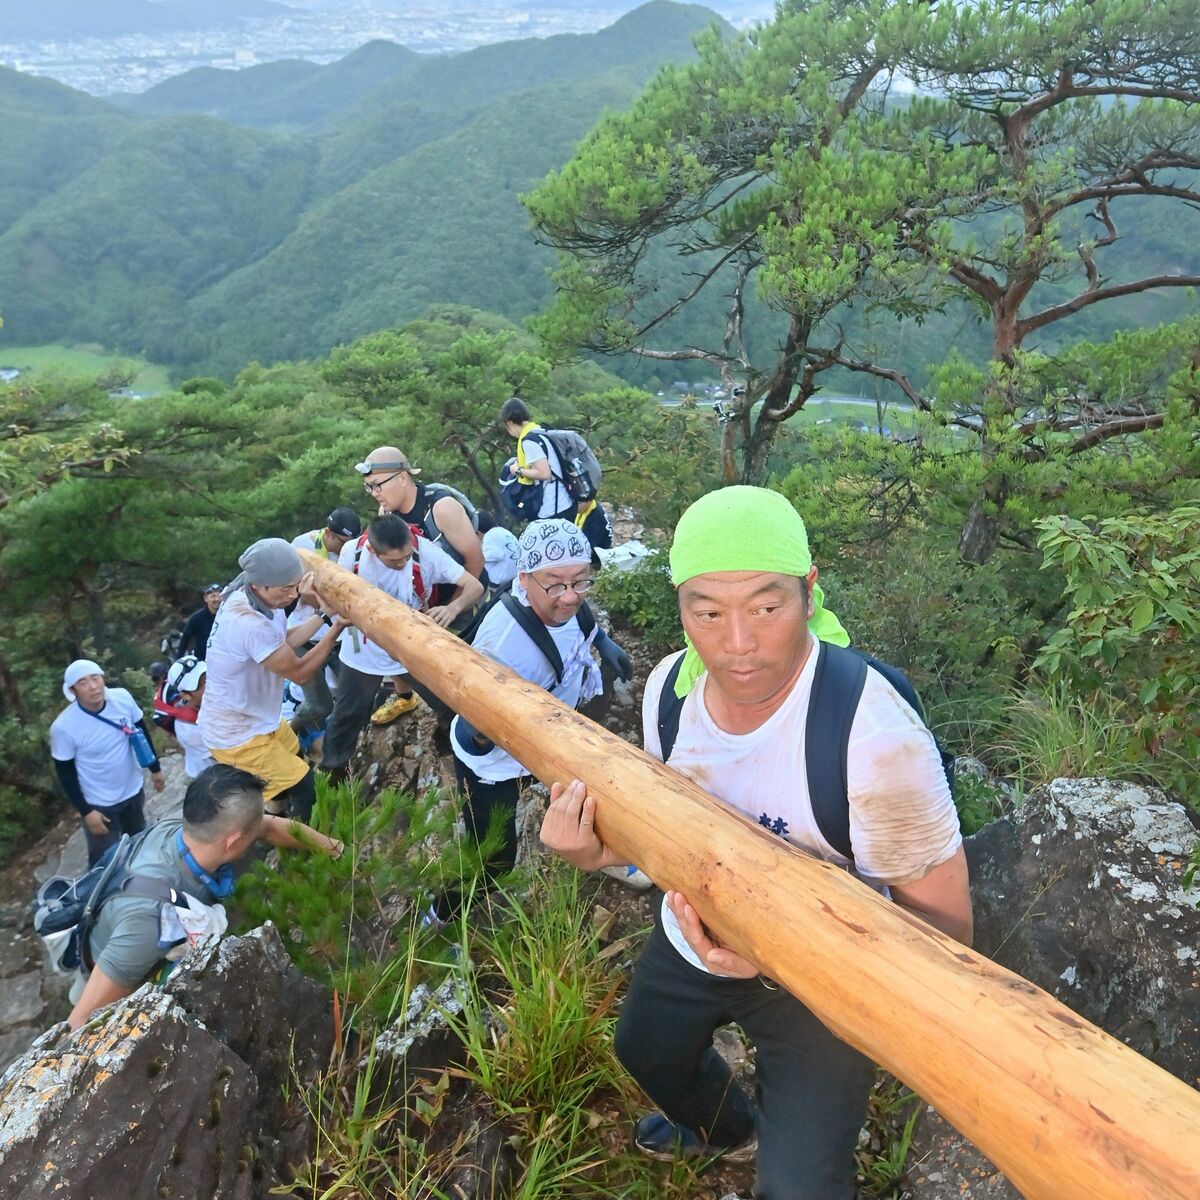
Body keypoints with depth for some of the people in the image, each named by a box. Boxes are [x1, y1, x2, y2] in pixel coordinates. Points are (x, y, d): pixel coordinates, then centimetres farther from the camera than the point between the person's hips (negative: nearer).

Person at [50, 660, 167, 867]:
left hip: (134, 789, 4)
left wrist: (155, 768, 8)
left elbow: (142, 731, 0)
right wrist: (86, 811, -13)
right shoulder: (64, 727, -27)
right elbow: (65, 773, -15)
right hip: (99, 803, -4)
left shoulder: (122, 697, -18)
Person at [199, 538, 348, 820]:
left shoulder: (250, 597, -9)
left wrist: (323, 614, -7)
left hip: (257, 719, 10)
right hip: (237, 735, -10)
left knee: (296, 762, 28)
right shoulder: (249, 624, -39)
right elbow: (300, 672, -26)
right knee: (304, 790, -7)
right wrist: (337, 627, -21)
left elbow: (284, 641, 4)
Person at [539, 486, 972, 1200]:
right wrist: (600, 847, -20)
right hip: (690, 941, 6)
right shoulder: (672, 683, -17)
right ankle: (725, 1127, 65)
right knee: (646, 1053, 30)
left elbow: (944, 929, -29)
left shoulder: (875, 735, -38)